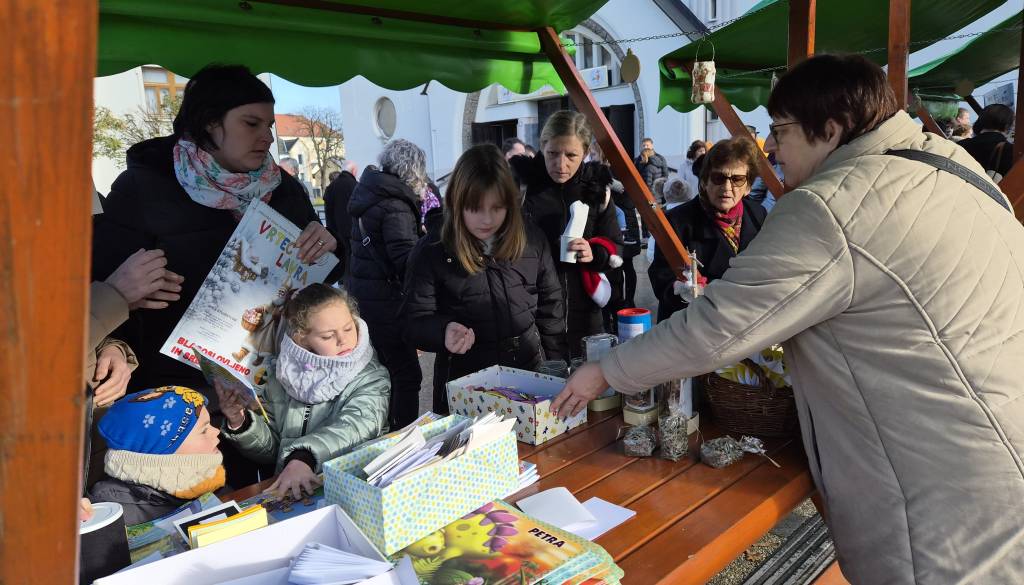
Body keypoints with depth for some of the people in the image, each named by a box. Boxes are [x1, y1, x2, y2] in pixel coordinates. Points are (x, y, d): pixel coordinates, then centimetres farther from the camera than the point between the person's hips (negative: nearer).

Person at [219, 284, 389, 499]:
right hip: (287, 492, 3)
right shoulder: (284, 379, 7)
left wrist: (304, 457, -37)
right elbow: (270, 447, 15)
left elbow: (356, 425, -23)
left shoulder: (372, 378, -4)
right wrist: (240, 423, -4)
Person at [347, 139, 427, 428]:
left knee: (386, 368, 20)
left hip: (359, 293, 10)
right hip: (383, 300, -10)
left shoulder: (369, 195, 10)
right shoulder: (395, 207, -17)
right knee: (407, 374, -3)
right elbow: (407, 264, -24)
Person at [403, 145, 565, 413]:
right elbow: (415, 321, -10)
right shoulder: (432, 251, -9)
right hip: (463, 383, -2)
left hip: (530, 374, 3)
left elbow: (550, 308, 8)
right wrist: (445, 330, -31)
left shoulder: (532, 241, -1)